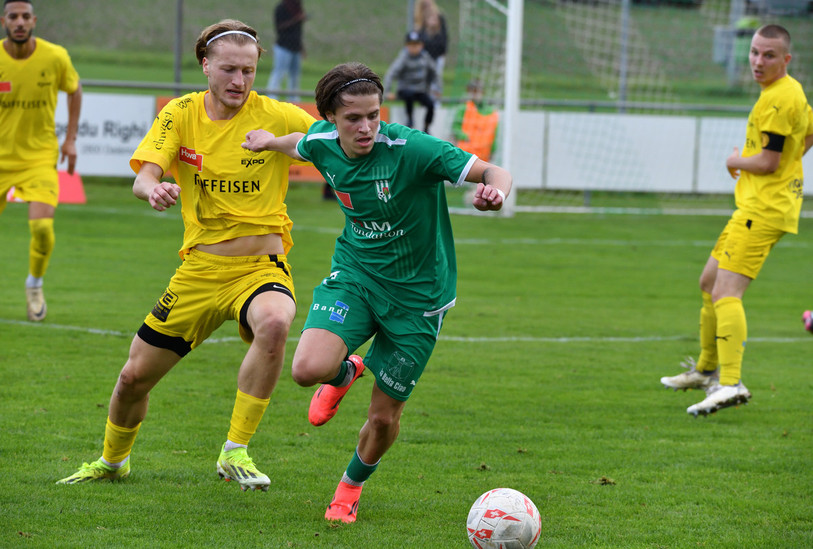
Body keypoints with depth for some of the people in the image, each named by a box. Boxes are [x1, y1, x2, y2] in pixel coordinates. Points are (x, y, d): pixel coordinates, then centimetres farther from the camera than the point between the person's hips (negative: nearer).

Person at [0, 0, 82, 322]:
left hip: (40, 157, -1)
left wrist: (71, 138, 6)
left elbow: (74, 89, 11)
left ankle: (34, 285, 8)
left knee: (42, 226, -20)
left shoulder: (55, 57, -10)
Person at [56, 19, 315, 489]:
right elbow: (143, 177, -11)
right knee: (135, 376, 8)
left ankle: (236, 451, -25)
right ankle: (113, 460, 41)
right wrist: (153, 189, -35)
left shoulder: (278, 118, -8)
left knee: (274, 322, -39)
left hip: (261, 269, -3)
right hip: (199, 269, 3)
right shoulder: (181, 114, 0)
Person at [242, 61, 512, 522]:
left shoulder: (410, 148, -27)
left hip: (416, 294, -3)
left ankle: (352, 485, 38)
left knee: (385, 417, 3)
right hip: (354, 273, 3)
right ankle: (345, 372, 15)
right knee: (308, 369, -25)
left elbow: (494, 172, -30)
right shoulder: (322, 143, -10)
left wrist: (495, 191, -51)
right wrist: (270, 140, 30)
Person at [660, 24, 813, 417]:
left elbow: (768, 163, -20)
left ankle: (731, 383, -31)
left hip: (763, 208, -11)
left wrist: (737, 161, -1)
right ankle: (706, 369, 37)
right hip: (760, 204, 11)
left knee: (726, 292, -21)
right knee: (709, 282, 21)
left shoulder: (779, 99, -18)